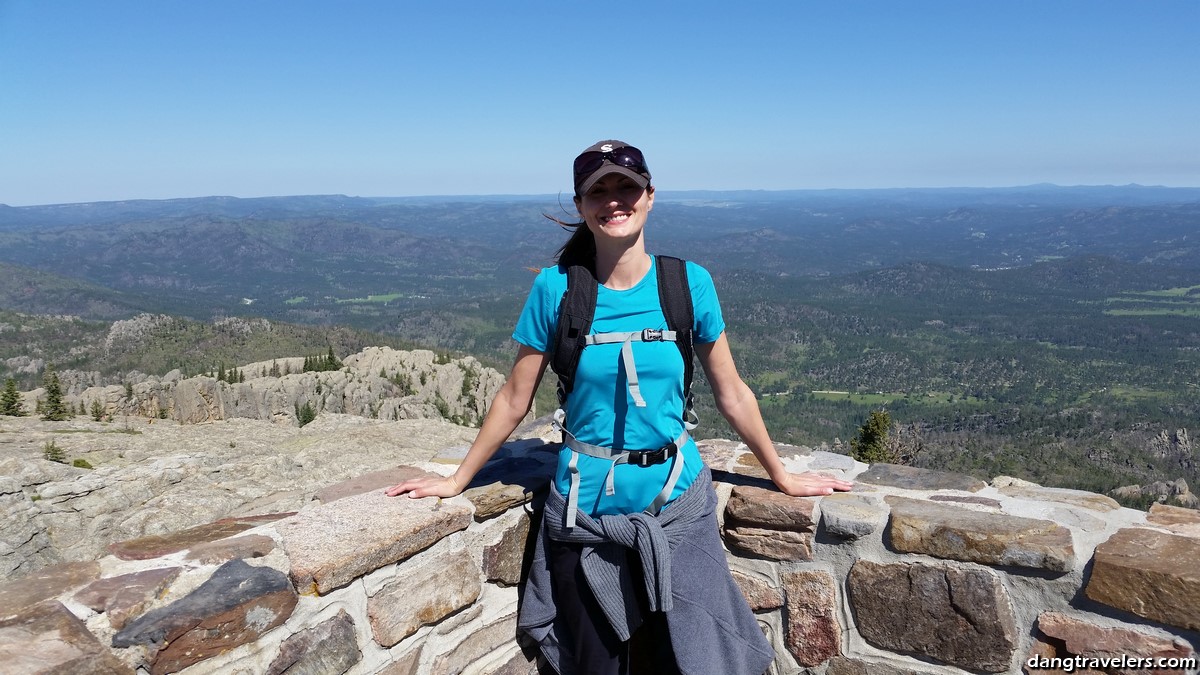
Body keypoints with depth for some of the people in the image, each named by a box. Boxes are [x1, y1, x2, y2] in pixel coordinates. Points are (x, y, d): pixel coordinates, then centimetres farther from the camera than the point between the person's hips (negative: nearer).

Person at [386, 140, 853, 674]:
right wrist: (457, 481, 6)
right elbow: (514, 400, 0)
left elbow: (732, 394, 4)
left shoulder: (690, 284, -6)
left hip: (676, 503, 1)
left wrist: (782, 478, 12)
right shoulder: (556, 287, -8)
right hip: (586, 510, 0)